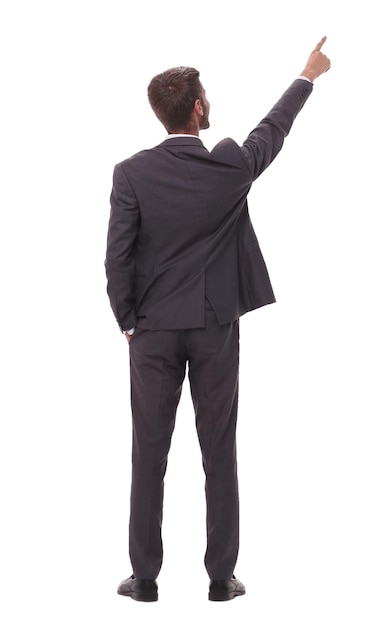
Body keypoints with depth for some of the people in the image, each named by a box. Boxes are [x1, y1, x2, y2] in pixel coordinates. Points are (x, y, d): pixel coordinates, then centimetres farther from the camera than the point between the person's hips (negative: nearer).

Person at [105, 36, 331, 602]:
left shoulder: (131, 174, -9)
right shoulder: (230, 166, -6)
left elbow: (118, 258, -9)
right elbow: (272, 131, 14)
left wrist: (127, 323, 5)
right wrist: (307, 77, 30)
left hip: (153, 332, 0)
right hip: (216, 331, 0)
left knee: (150, 455, 7)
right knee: (220, 455, 7)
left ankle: (145, 577, 14)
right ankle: (221, 577, 14)